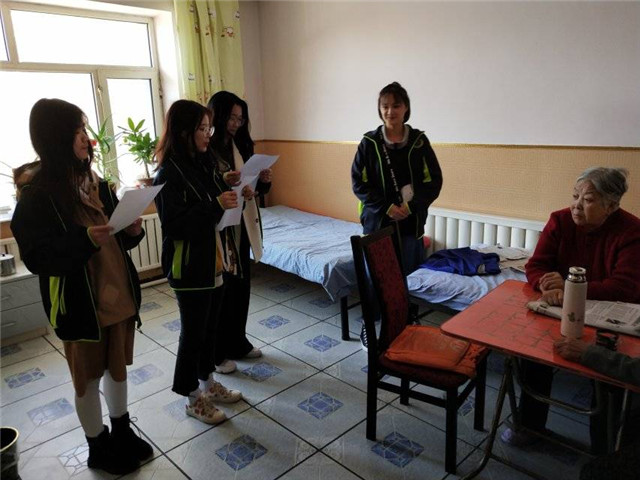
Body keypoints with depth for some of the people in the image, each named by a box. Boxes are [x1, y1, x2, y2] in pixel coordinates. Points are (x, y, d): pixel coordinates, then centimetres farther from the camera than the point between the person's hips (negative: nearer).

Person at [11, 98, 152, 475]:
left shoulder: (95, 183, 5)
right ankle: (99, 448, 32)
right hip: (79, 302, -6)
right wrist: (85, 240, -31)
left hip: (118, 292, 6)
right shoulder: (36, 195, -13)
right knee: (89, 376, 11)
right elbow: (36, 257, -17)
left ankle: (122, 432, 39)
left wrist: (133, 230, -10)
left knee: (118, 366, 18)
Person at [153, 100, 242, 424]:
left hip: (213, 260, 8)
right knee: (193, 331, 6)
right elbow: (174, 225, -22)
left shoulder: (204, 163, 6)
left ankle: (208, 384, 38)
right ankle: (192, 398, 25)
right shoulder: (169, 174, -17)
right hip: (189, 267, -8)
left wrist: (231, 194, -3)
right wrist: (215, 206, -28)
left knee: (210, 325, 19)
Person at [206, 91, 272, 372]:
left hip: (243, 225, 7)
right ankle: (217, 352, 20)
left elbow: (254, 188, 14)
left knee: (241, 286, 16)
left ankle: (238, 343, 33)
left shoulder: (241, 145, 10)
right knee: (221, 291, 3)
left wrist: (264, 180, -6)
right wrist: (222, 182, -29)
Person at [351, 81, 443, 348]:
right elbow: (358, 183, -3)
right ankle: (369, 330, 21)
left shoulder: (419, 141, 2)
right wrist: (386, 207, -14)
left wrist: (410, 206, -14)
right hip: (377, 221, -1)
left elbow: (434, 181, 1)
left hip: (410, 222, 1)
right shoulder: (369, 142, -1)